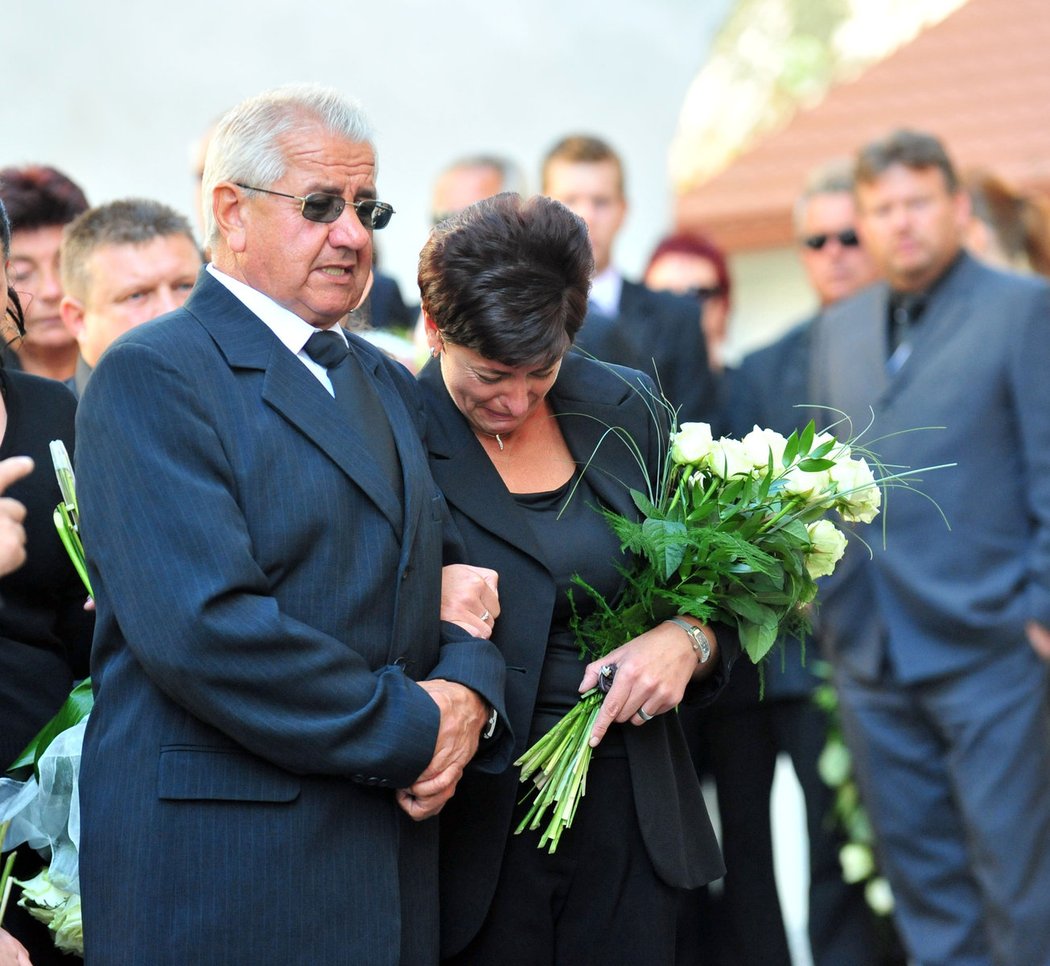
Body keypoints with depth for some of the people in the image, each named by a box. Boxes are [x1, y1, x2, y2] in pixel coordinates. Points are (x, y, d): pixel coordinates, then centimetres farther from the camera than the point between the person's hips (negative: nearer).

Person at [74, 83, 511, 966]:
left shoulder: (390, 387, 17)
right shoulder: (154, 376, -9)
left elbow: (446, 587, 17)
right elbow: (202, 626, -20)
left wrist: (470, 691, -6)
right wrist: (411, 729, -15)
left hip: (394, 853, 7)